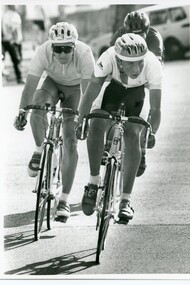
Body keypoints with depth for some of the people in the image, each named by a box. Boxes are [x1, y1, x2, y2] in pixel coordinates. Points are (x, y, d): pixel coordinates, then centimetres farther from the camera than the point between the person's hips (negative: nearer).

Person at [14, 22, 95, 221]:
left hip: (76, 88, -1)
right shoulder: (43, 52, -31)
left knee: (70, 142, -12)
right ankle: (40, 151, -5)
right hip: (53, 83, 1)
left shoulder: (84, 53, -35)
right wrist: (21, 113, -40)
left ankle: (64, 200, -6)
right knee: (38, 106, -33)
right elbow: (30, 86, -30)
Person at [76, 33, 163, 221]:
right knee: (96, 127, -24)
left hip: (137, 93, 0)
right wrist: (81, 121, -40)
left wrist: (152, 133, -44)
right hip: (112, 87, 1)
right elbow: (91, 93, -32)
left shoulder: (153, 65, -38)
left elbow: (155, 107, -33)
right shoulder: (108, 58, -38)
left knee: (132, 136, -19)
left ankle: (126, 200, -10)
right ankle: (94, 182, -4)